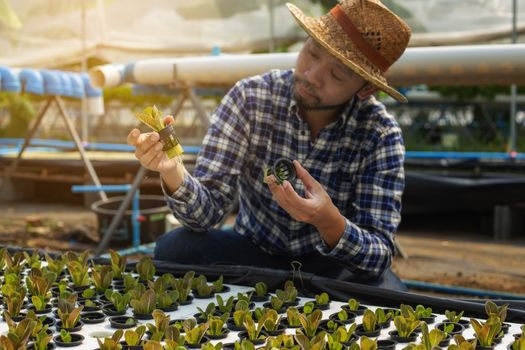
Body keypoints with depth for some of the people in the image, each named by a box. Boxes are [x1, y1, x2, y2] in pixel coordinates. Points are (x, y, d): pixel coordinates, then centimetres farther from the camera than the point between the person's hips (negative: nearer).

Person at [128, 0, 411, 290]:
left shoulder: (380, 135, -17)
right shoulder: (250, 98, -16)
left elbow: (379, 255, -20)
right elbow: (207, 211, -19)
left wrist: (329, 221, -41)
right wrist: (173, 172, -41)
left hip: (334, 265, 0)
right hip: (254, 252, 1)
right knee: (175, 248, -27)